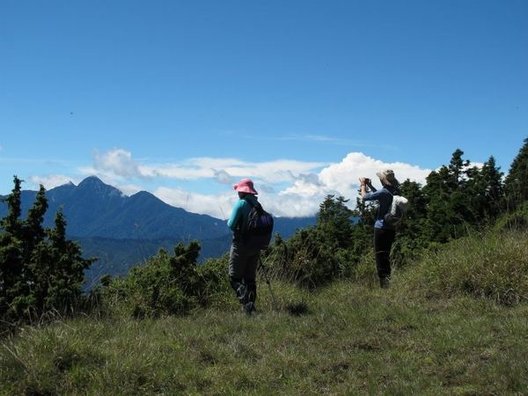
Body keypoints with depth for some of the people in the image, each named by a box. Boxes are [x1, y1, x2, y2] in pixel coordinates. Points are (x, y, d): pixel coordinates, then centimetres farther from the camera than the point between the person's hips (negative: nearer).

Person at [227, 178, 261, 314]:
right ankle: (251, 306, 14)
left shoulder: (241, 203, -12)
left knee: (235, 277, 0)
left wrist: (229, 221, 6)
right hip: (255, 247, 6)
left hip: (241, 246, -6)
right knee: (250, 278, 15)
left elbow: (231, 225, -14)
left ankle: (246, 302, -17)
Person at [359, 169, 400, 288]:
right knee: (386, 255, 18)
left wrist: (363, 185, 5)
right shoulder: (394, 191, 6)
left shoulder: (384, 191, -20)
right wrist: (369, 185, 23)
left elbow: (364, 197, -12)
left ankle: (384, 284, -4)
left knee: (380, 255, -3)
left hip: (381, 228, -8)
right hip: (391, 228, 8)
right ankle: (387, 281, 22)